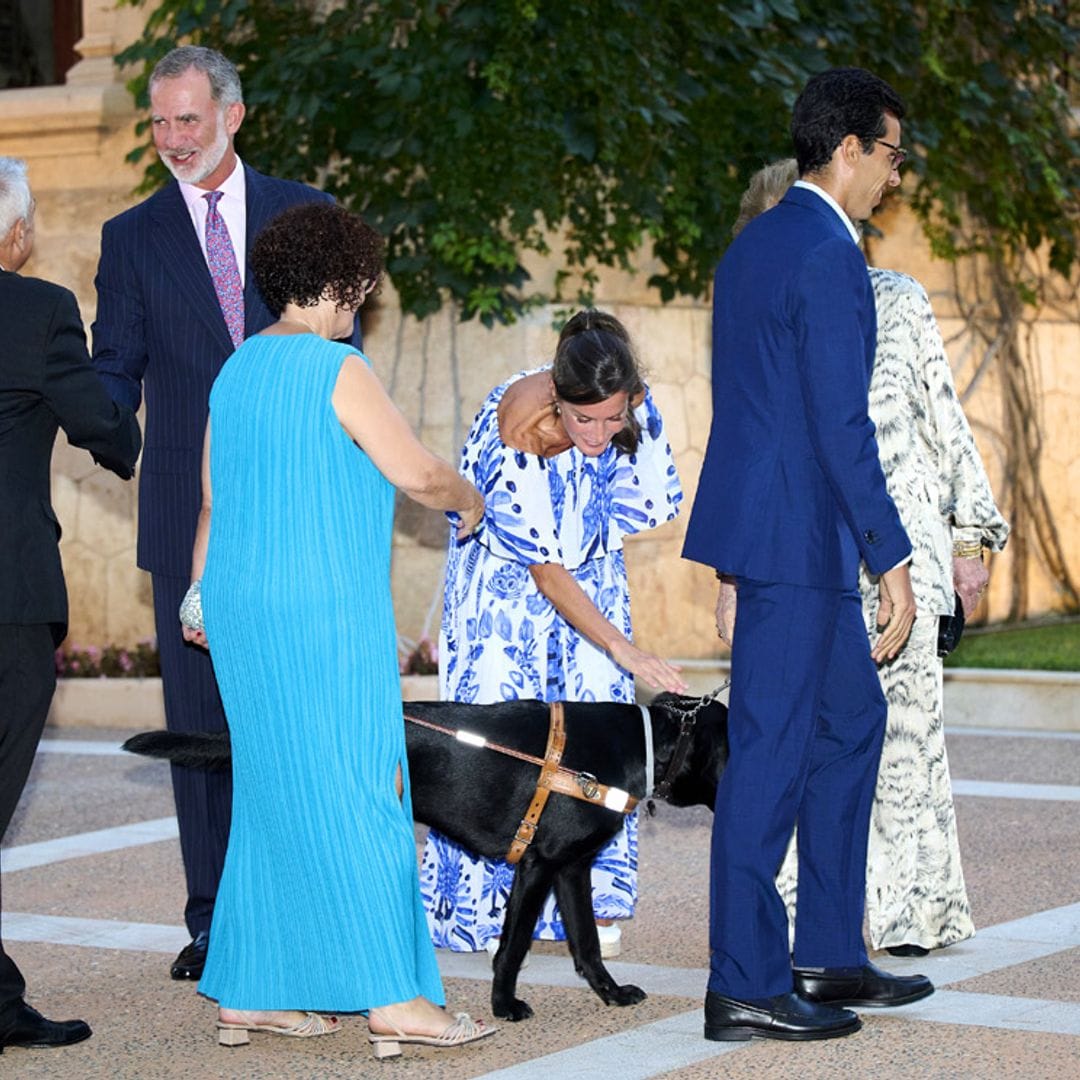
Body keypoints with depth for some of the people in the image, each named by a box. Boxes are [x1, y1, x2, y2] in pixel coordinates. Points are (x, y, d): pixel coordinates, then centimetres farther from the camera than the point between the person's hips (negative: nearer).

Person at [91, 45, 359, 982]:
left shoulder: (304, 213, 8)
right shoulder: (133, 237, 8)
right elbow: (116, 374, 6)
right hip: (190, 513, 0)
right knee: (202, 719, 2)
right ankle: (214, 920, 10)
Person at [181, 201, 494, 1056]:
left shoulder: (237, 370, 12)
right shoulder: (337, 370, -12)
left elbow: (213, 498, 18)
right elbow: (417, 474, -11)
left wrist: (201, 593, 28)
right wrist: (468, 498, 10)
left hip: (244, 608, 8)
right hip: (323, 610, -8)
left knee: (273, 792, 12)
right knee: (355, 792, -4)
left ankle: (248, 992, 14)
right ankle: (392, 994, -2)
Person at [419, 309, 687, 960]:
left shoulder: (635, 405, -22)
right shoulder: (515, 433, -36)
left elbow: (653, 500, -2)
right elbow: (542, 567, -32)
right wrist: (620, 646, -33)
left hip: (587, 569, 4)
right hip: (506, 574, -4)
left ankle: (588, 904, -2)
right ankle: (486, 905, -5)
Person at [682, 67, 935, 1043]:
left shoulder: (753, 245, 15)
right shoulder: (830, 257, -16)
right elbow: (842, 425, -20)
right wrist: (892, 557, -17)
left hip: (770, 522, 10)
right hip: (797, 535, -10)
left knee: (852, 720, 17)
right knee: (772, 751, -6)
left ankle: (829, 954, 22)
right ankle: (744, 987, -1)